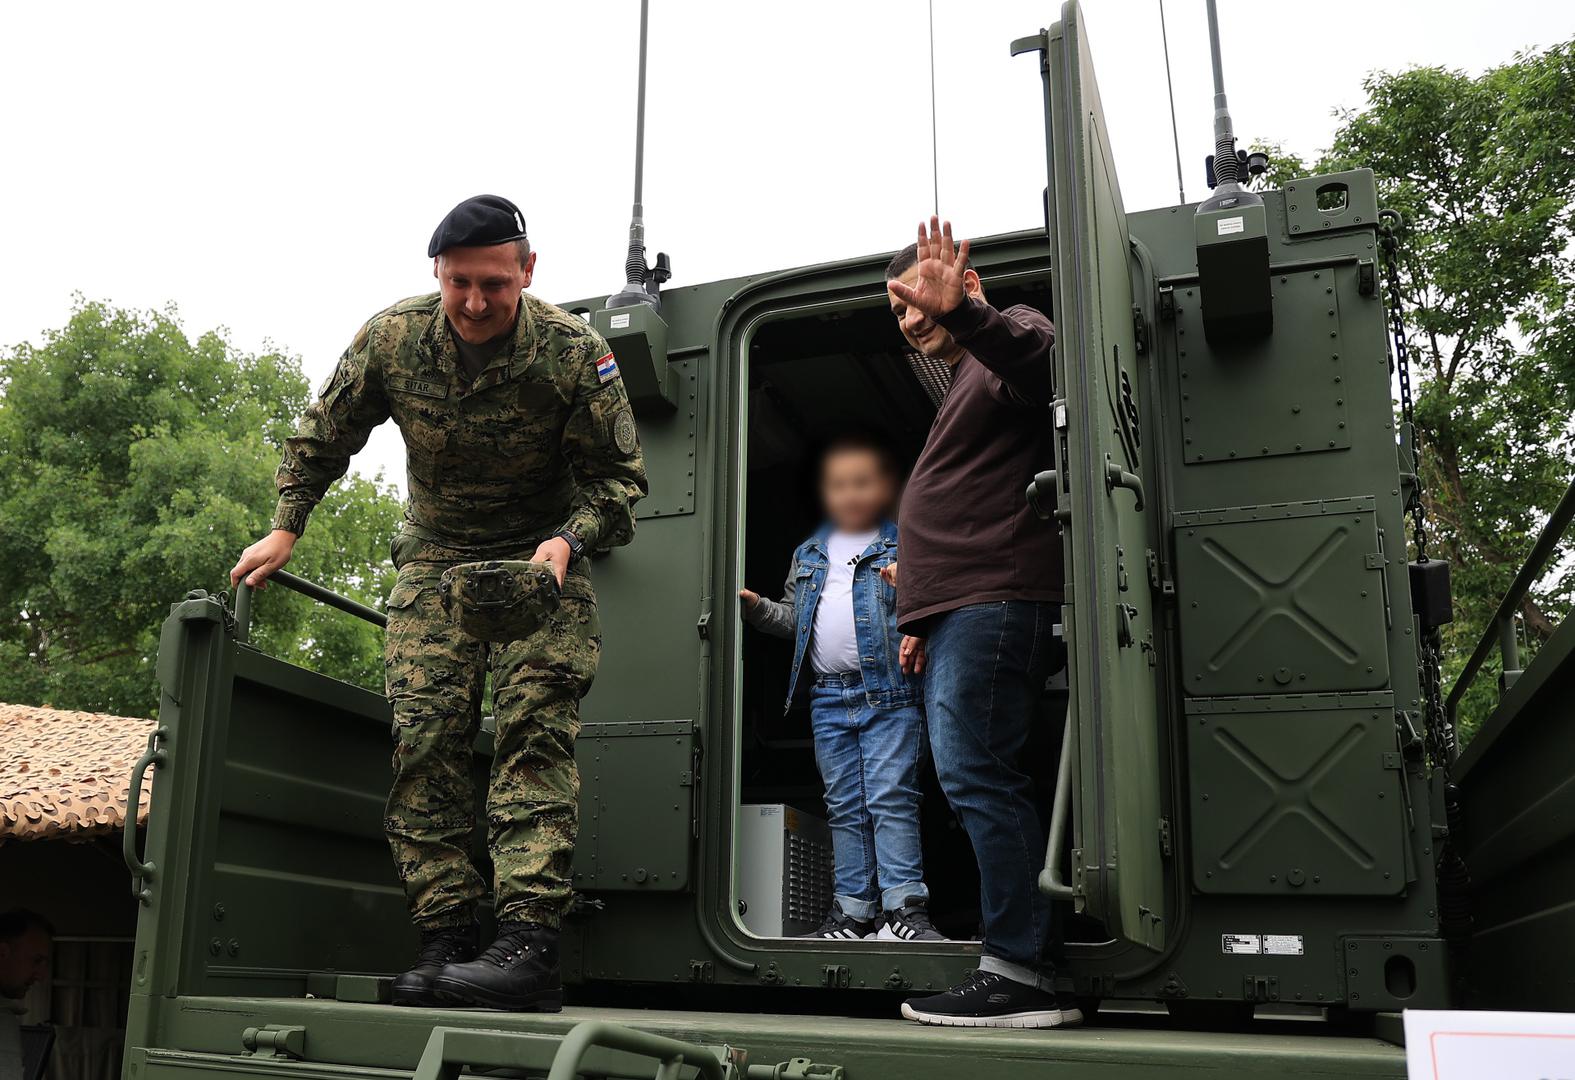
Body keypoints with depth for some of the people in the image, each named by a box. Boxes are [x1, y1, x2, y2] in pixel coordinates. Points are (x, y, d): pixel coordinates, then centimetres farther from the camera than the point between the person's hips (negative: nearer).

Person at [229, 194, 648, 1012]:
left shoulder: (574, 352, -18)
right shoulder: (390, 340, -9)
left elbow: (617, 478, -11)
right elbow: (321, 436, 8)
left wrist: (569, 541, -28)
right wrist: (286, 526, 1)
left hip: (542, 556, -3)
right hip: (434, 555, 4)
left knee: (535, 730, -17)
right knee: (424, 738, -7)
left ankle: (527, 946, -21)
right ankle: (444, 942, -3)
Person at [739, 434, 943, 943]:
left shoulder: (903, 545, 2)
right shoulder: (809, 555, 17)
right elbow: (794, 620, 21)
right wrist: (756, 607, 5)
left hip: (890, 695, -5)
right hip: (829, 698, 5)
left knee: (890, 800, -8)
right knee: (844, 807, 9)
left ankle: (905, 907, -3)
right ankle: (853, 910, 15)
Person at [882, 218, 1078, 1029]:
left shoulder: (1009, 337, 1)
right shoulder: (967, 380, 30)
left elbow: (1049, 363, -27)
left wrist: (959, 310, -40)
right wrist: (923, 615, 28)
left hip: (992, 604, -10)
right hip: (957, 613, 11)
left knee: (977, 778, -14)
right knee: (976, 782, 8)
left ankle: (1021, 970, -11)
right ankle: (1019, 967, 11)